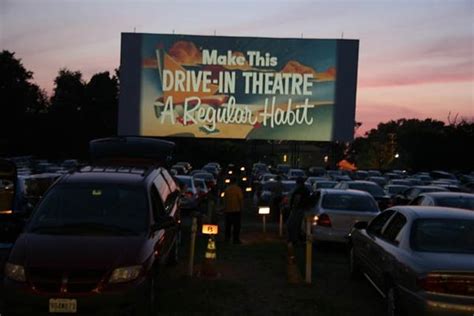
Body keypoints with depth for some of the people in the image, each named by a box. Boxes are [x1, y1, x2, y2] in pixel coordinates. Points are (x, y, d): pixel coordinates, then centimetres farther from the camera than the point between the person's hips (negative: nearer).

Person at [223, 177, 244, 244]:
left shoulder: (226, 189, 4)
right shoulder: (238, 189, -7)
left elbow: (225, 199, 6)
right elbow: (241, 199, -10)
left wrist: (225, 208, 13)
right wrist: (241, 207, -1)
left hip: (228, 210, 4)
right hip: (236, 210, -4)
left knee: (228, 225, 13)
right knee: (236, 225, -1)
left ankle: (227, 238, 17)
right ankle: (236, 239, -4)